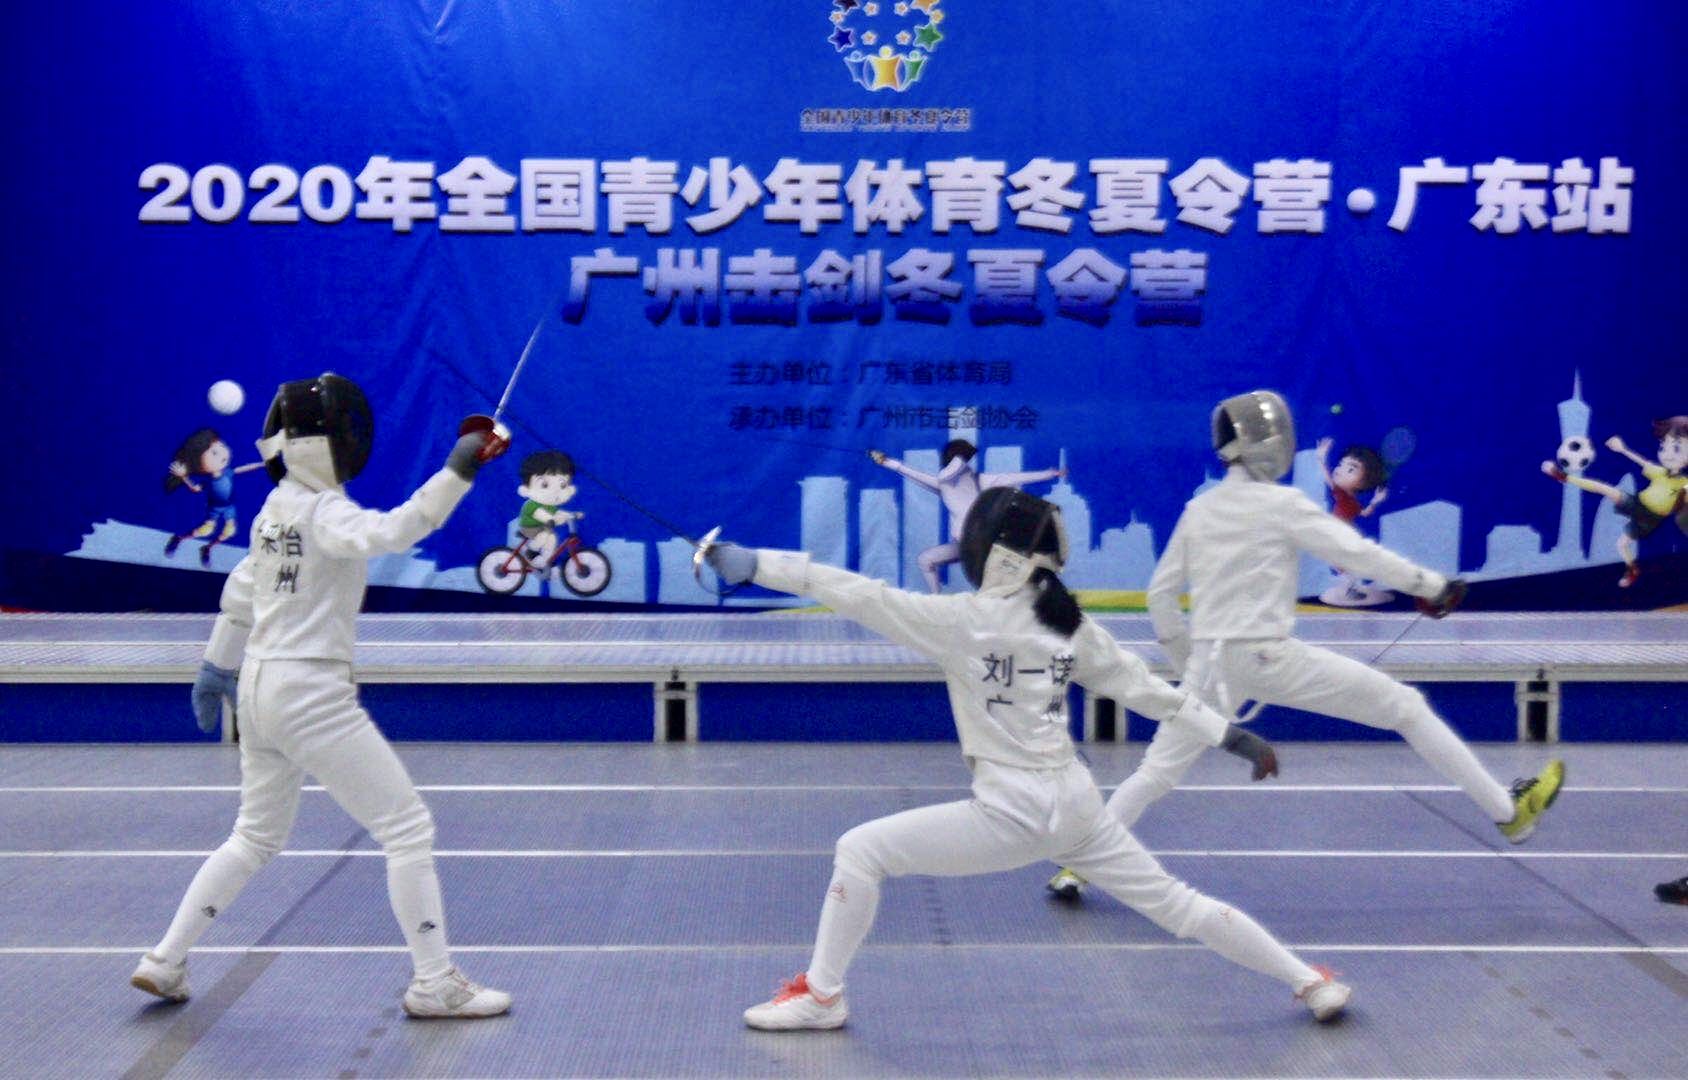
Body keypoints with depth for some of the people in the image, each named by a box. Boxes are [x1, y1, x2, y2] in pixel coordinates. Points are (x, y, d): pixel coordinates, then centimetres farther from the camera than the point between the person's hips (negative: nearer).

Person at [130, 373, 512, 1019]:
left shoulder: (278, 508, 10)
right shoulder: (322, 511, -15)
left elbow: (242, 590, 22)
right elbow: (388, 534, -37)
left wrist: (217, 665, 34)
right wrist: (455, 474, -43)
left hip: (259, 688, 9)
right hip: (311, 695, -9)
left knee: (257, 838, 24)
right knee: (408, 829, -3)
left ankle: (165, 962, 26)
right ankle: (435, 985, -2)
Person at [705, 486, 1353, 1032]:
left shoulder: (968, 619, -14)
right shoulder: (1070, 623, 5)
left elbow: (860, 596, -17)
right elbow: (1148, 690, 9)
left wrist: (755, 564, -16)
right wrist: (1232, 737, 17)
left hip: (1014, 813, -7)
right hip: (1074, 803, 7)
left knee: (859, 852, 3)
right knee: (1175, 905, 19)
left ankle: (821, 996, 8)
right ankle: (1312, 982, 24)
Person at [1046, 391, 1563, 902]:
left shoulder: (1197, 511, 10)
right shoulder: (1282, 504, -6)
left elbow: (1160, 595, 14)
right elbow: (1356, 552, -13)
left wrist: (1186, 662, 24)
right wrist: (1428, 582, -4)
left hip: (1210, 663, 5)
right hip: (1270, 658, -5)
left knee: (1157, 770, 17)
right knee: (1405, 706, 4)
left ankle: (1078, 864, 9)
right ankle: (1509, 810, 7)